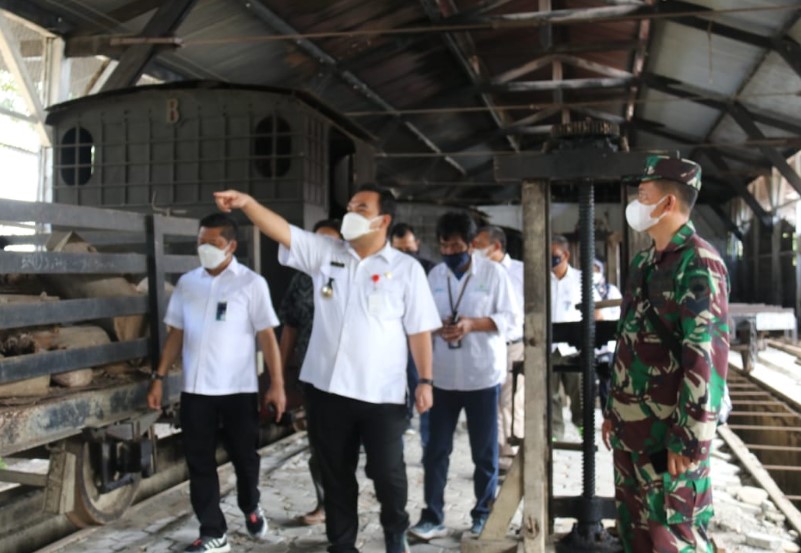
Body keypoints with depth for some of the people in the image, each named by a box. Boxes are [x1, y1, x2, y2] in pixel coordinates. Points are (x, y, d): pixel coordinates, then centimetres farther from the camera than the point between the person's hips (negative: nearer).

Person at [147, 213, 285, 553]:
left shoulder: (251, 283, -4)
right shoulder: (186, 283, 7)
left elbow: (266, 336, -6)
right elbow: (176, 334, 12)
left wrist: (277, 385, -10)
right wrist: (159, 378, 6)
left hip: (238, 389, -3)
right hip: (195, 389, 3)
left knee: (244, 457, 10)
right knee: (199, 463, 6)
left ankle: (250, 508, 39)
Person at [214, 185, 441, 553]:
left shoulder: (406, 268, -2)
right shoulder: (324, 254, 5)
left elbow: (420, 330, -2)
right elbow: (283, 232, -6)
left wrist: (425, 380, -6)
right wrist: (248, 203, -22)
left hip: (382, 393, -3)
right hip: (328, 388, 3)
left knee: (388, 472, 8)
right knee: (336, 475, 15)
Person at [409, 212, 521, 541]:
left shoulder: (493, 272, -5)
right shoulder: (434, 275, 6)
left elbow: (512, 318, -7)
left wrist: (473, 323, -20)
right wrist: (436, 326, -13)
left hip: (483, 375, -3)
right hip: (442, 375, 3)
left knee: (484, 452, 10)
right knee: (436, 450, 5)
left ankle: (483, 515, 26)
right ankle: (432, 517, 16)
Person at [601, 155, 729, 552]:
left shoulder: (697, 263, -15)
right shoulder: (643, 262, 11)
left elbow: (708, 355, -21)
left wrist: (688, 439, -21)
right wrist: (612, 411, 17)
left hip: (670, 433, -8)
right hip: (631, 428, 8)